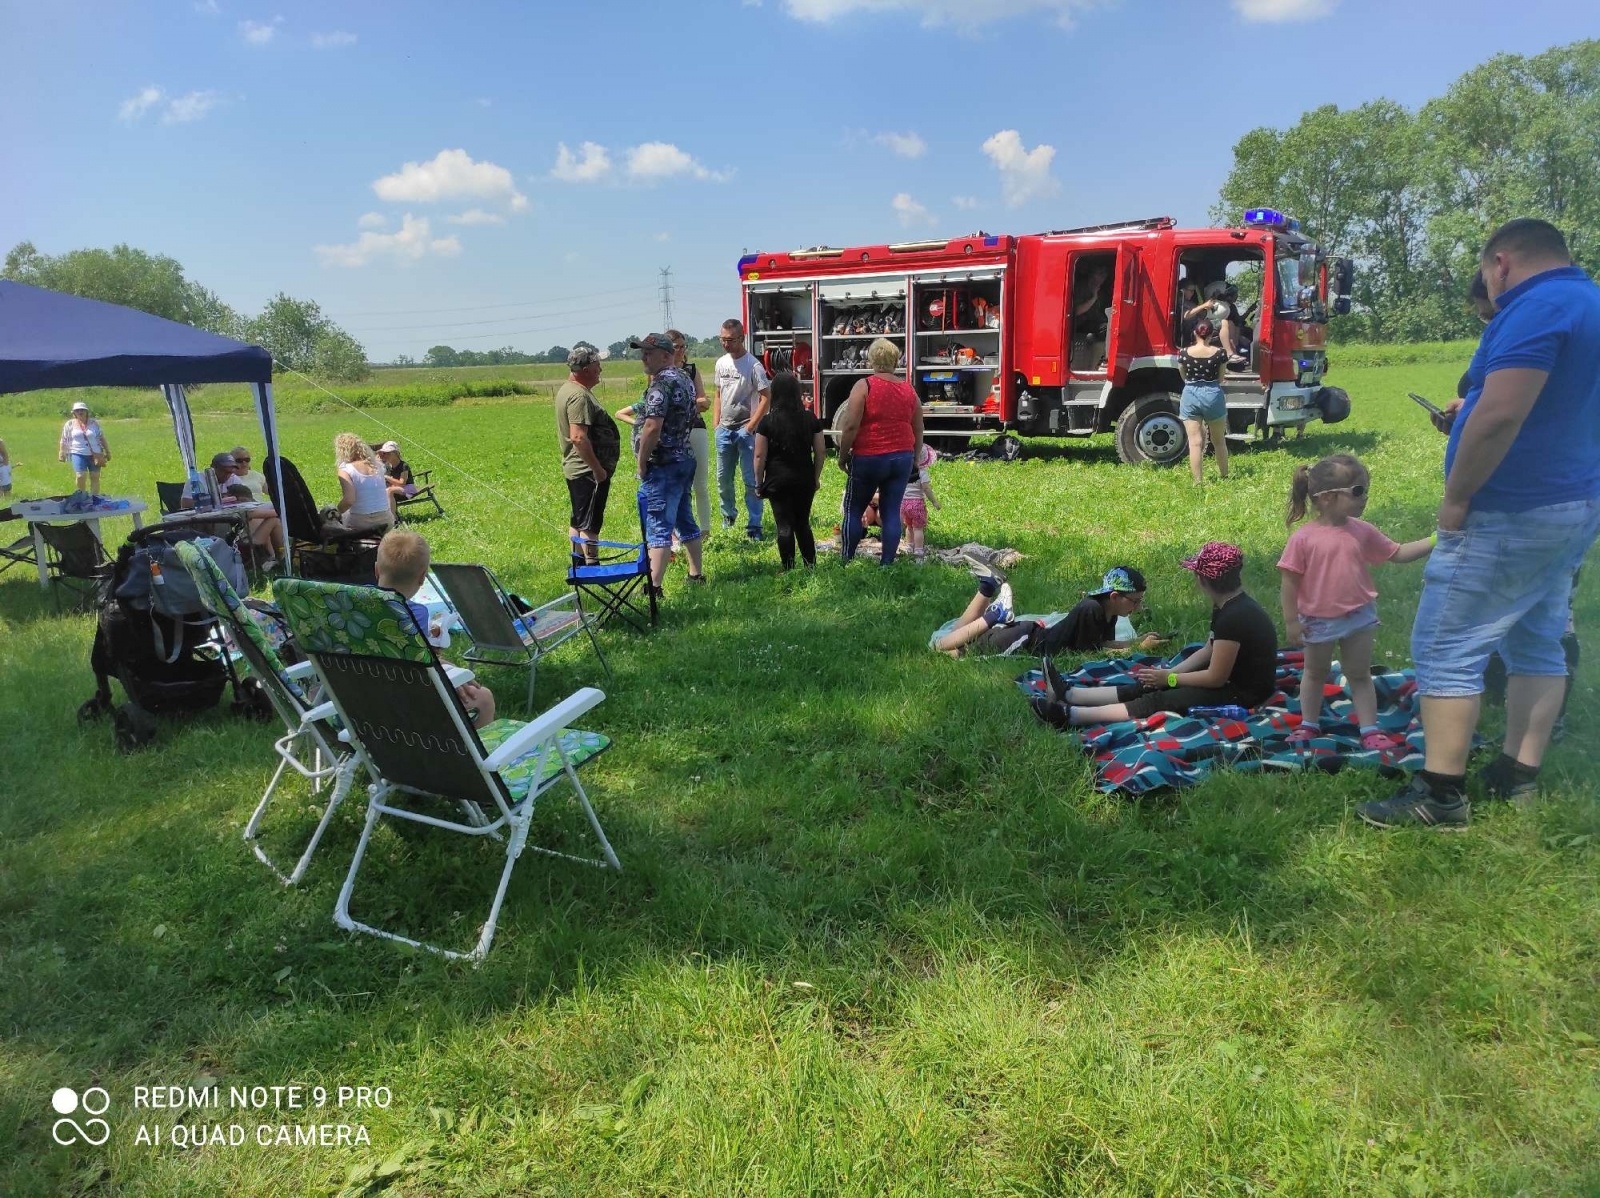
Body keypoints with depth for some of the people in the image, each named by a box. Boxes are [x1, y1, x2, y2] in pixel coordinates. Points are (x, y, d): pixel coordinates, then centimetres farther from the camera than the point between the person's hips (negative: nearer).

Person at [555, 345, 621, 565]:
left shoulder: (567, 390, 14)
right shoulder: (579, 395, -20)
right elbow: (579, 437, -28)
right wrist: (597, 469, -22)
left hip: (575, 469, 11)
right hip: (588, 471, -11)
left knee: (578, 521, 16)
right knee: (590, 524, -7)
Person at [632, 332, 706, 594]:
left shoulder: (661, 382, -17)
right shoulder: (684, 378, 12)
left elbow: (652, 427, -25)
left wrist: (641, 463, -16)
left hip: (663, 465, -10)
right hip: (684, 459, 10)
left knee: (659, 527, -10)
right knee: (685, 520, 17)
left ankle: (653, 587, -10)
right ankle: (696, 574, 25)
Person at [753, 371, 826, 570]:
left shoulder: (767, 422, -8)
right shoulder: (811, 419, 0)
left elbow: (760, 456, -8)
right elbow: (821, 452, 3)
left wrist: (759, 483, 1)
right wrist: (816, 477, 14)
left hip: (777, 480, -3)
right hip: (804, 479, 3)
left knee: (784, 525, 3)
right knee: (803, 523, 15)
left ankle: (789, 569, 6)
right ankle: (811, 566, 15)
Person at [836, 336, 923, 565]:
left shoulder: (864, 385, -8)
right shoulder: (909, 389, 8)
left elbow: (851, 426, -13)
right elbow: (918, 430, 13)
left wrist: (843, 455, -3)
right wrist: (914, 458, 22)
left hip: (869, 458, -4)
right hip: (902, 458, 4)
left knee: (853, 509, 9)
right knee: (892, 512, 6)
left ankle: (846, 561, 9)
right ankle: (887, 563, 6)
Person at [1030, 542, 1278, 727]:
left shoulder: (1234, 617, -26)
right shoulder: (1227, 605, 5)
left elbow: (1216, 677, -23)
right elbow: (1208, 650, 12)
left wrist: (1170, 678, -13)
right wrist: (1170, 672, 1)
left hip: (1243, 694, -10)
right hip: (1230, 676, 10)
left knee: (1158, 702, -18)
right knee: (1148, 687, 1)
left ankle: (1070, 715, -24)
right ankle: (1069, 694, -2)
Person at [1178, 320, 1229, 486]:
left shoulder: (1184, 353, -5)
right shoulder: (1218, 353, -6)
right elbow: (1220, 379, 5)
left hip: (1190, 396, 0)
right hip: (1213, 395, 1)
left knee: (1195, 442, -1)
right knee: (1219, 441, 16)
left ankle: (1198, 481, -4)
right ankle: (1224, 476, 29)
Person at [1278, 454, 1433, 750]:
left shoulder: (1362, 531, -5)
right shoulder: (1303, 538, -18)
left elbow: (1397, 554, 4)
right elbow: (1290, 581, -14)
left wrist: (1433, 541, -8)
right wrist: (1291, 621, -12)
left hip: (1359, 617, 3)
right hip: (1318, 621, -3)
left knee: (1360, 675, 12)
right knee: (1314, 673, 17)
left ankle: (1370, 729, 18)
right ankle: (1309, 724, 31)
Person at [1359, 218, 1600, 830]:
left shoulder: (1537, 307, -16)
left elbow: (1500, 416, -26)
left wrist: (1456, 496, -17)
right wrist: (1469, 418, 22)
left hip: (1510, 514, -10)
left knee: (1446, 648, -6)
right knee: (1537, 644, 14)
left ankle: (1441, 796, -3)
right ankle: (1518, 777, 22)